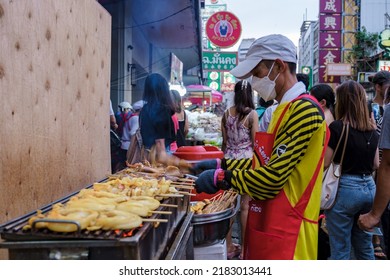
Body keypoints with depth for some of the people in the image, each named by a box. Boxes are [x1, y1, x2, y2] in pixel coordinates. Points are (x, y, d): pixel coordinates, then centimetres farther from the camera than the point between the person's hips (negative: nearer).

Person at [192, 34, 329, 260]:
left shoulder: (304, 110, -18)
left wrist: (220, 178, -11)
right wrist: (222, 164, 12)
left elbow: (272, 178, -22)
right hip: (269, 225, 9)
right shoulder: (286, 109, 14)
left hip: (285, 234, -9)